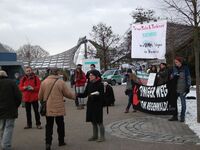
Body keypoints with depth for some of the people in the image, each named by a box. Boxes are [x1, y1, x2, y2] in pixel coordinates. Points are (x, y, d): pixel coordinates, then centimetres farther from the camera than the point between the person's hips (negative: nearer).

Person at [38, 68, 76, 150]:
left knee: (49, 126, 9)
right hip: (59, 108, -1)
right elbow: (67, 94, -3)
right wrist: (74, 96, 17)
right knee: (60, 125, 16)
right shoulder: (61, 82, -10)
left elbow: (40, 96, 4)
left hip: (48, 108, 2)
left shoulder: (44, 82, -3)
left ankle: (48, 143, -1)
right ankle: (61, 141, 27)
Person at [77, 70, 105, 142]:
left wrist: (93, 95, -28)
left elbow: (101, 96, -16)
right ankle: (95, 136, 28)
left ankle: (102, 136, 13)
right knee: (93, 121, 15)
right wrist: (78, 95, -7)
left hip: (98, 106, -6)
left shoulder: (100, 84, -11)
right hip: (90, 105, 6)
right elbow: (85, 94, 9)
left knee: (99, 122, 1)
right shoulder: (89, 84, 7)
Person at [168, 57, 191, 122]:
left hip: (182, 88, -4)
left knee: (183, 102, 3)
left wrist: (188, 86, -7)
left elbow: (188, 78, -3)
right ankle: (175, 116, 18)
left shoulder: (185, 68, -4)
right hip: (175, 88, 5)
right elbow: (171, 76, 11)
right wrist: (174, 75, -10)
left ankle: (182, 117, 12)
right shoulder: (174, 68, 7)